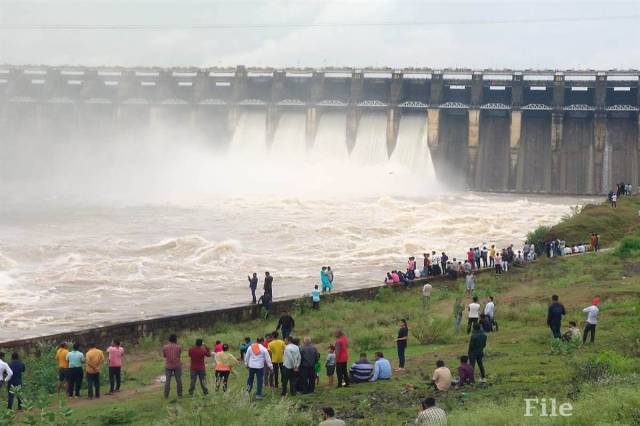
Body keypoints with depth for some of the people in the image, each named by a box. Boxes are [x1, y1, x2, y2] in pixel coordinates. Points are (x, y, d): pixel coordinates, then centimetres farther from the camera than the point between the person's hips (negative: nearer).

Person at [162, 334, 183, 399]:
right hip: (177, 365, 0)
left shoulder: (165, 347, -4)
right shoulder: (178, 347, -5)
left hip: (168, 366, 0)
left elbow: (164, 355, 9)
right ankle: (179, 395, 12)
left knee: (167, 381, 4)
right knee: (178, 380, 8)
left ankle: (166, 396, 2)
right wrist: (176, 344, 15)